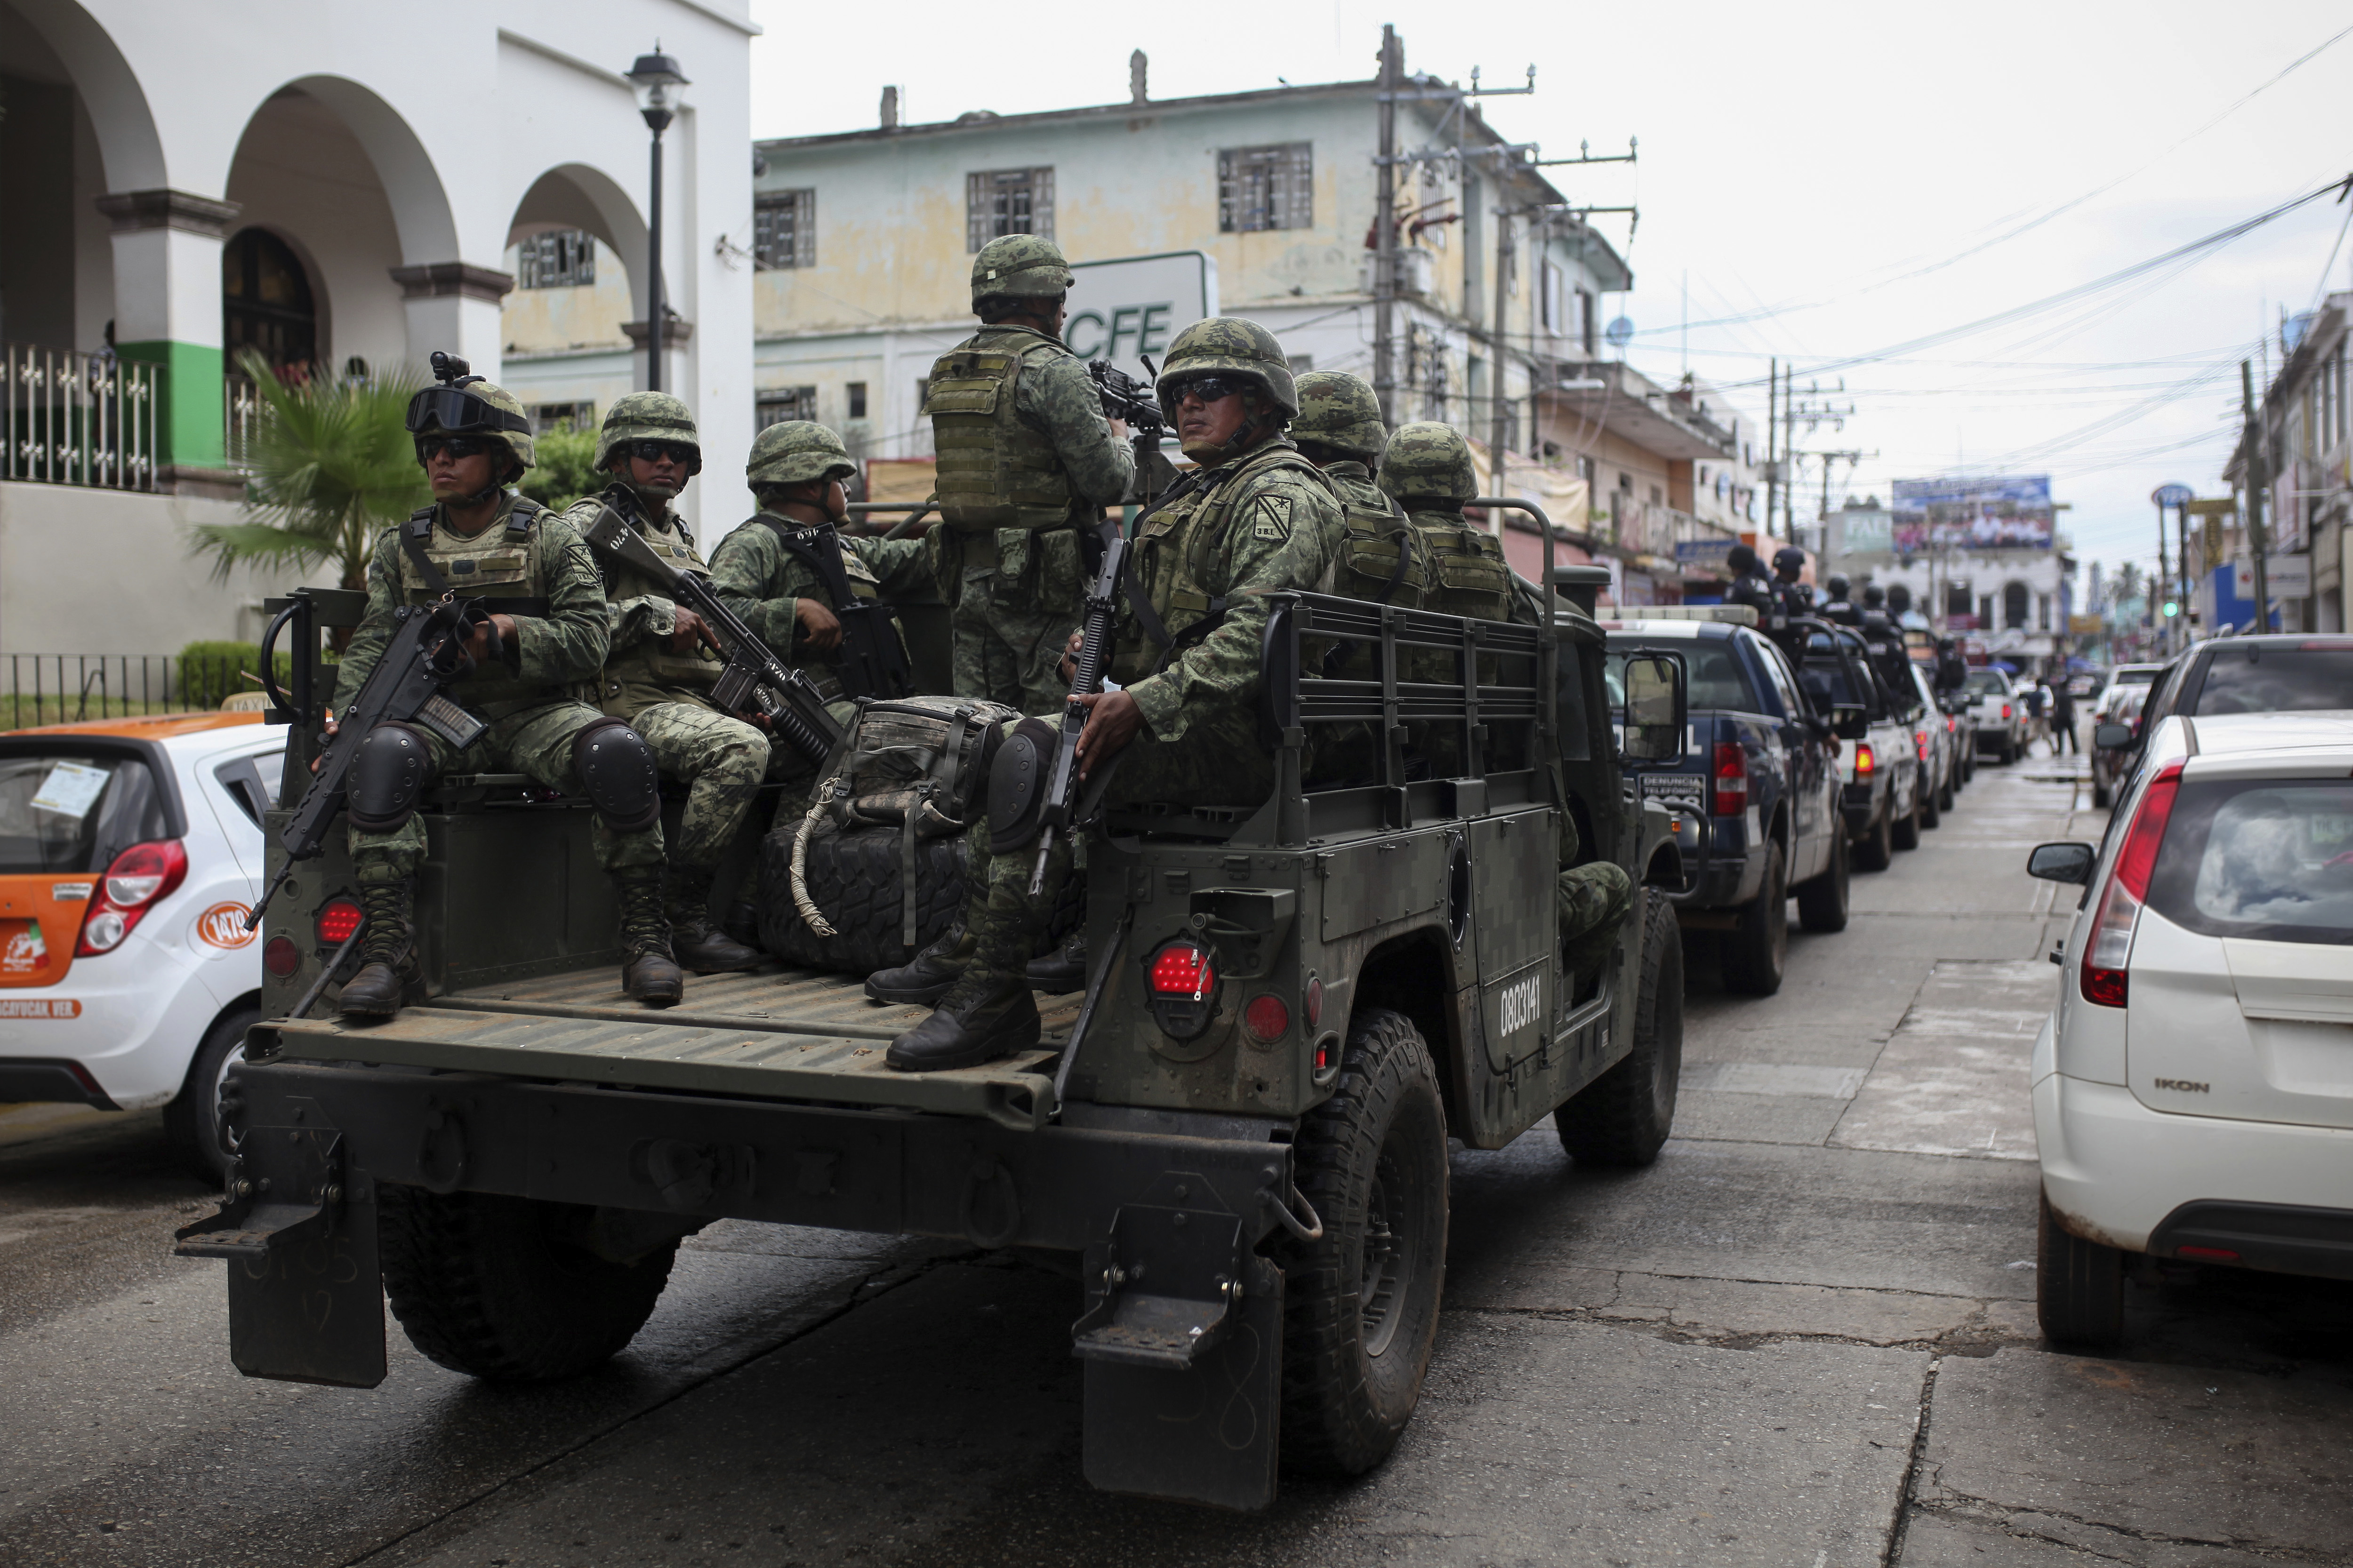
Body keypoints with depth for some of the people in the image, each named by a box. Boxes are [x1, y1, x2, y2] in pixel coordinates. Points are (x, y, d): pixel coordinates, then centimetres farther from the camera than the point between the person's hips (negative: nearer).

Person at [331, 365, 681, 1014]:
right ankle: (389, 952, -32)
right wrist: (345, 719, -10)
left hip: (536, 715, -1)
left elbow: (590, 640, -2)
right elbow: (371, 646, 8)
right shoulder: (402, 548, 14)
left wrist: (507, 632, -18)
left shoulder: (550, 539, 6)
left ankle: (645, 937, -21)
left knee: (619, 752, -32)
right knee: (383, 752, -33)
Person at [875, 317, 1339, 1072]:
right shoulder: (1200, 495, 24)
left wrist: (1143, 703, -28)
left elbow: (1254, 636, -23)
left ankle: (995, 994, -23)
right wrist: (1105, 649, 6)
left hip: (1235, 738, -10)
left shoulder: (1280, 496, -9)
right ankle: (971, 947, 10)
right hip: (1180, 721, 11)